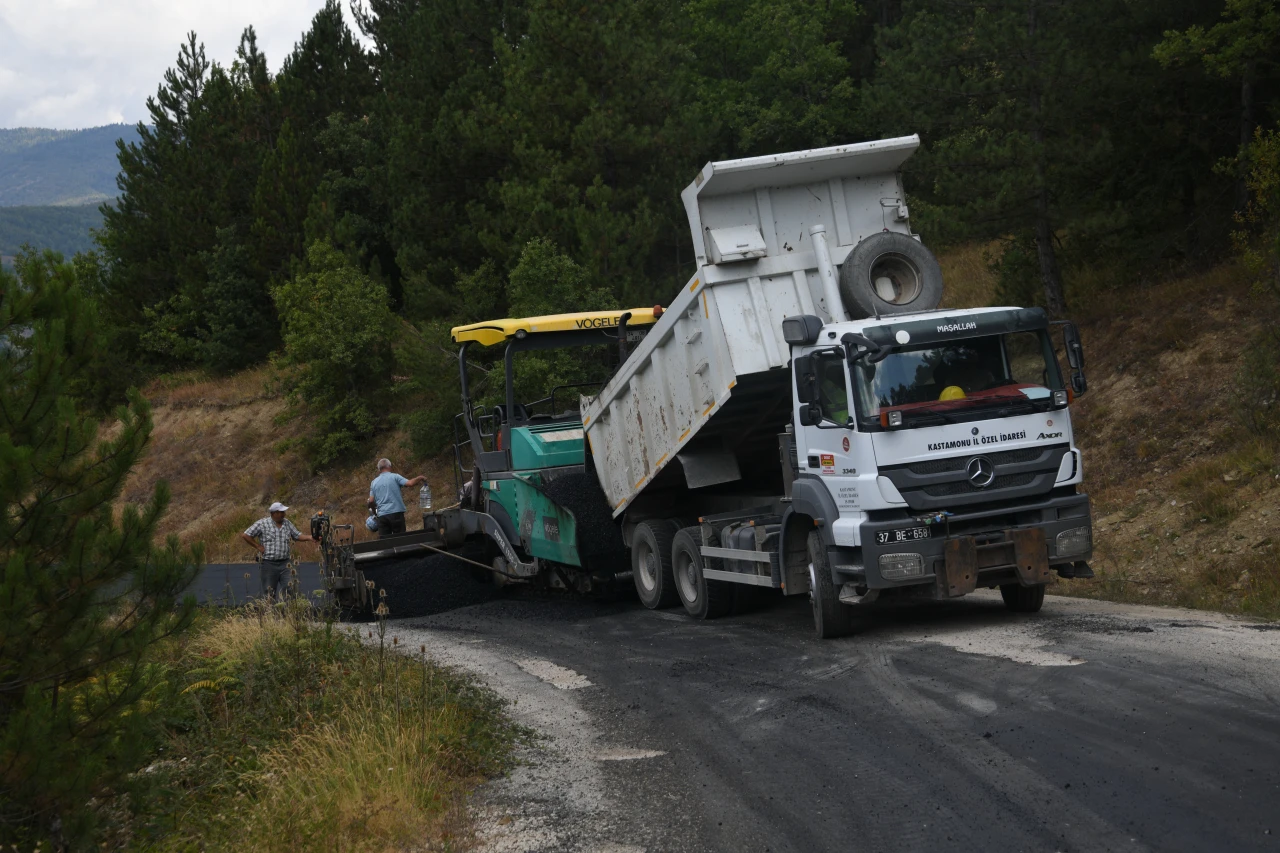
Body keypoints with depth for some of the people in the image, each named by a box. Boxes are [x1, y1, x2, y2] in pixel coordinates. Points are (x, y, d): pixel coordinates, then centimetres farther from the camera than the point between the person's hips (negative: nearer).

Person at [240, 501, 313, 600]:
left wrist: (309, 538, -3)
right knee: (269, 594, 3)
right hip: (269, 563, -4)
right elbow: (245, 535, -5)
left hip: (284, 563, 4)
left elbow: (297, 535, 15)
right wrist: (258, 546, -7)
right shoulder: (262, 523, -5)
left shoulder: (287, 523, 11)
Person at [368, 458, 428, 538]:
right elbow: (410, 483, -12)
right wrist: (420, 478, 6)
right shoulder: (394, 477, 0)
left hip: (382, 515, 3)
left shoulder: (374, 483, 12)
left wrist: (374, 511, 26)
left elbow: (371, 501, 7)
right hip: (396, 513, -3)